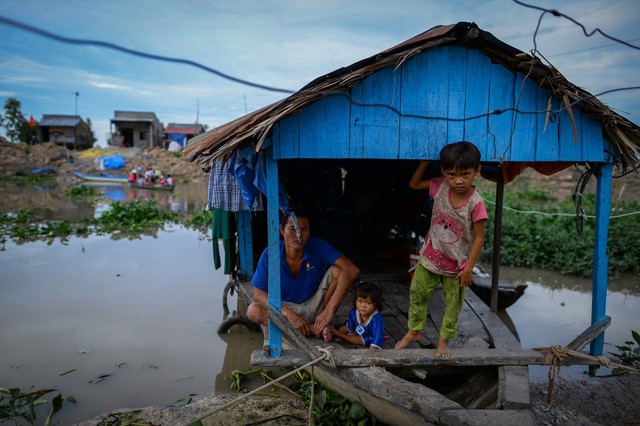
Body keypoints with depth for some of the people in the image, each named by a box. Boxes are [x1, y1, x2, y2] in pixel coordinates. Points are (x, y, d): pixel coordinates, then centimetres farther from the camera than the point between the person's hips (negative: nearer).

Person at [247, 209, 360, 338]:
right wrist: (288, 314, -32)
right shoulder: (270, 255, -16)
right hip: (286, 308, 1)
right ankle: (312, 328, -24)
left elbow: (351, 270, -28)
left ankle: (324, 324, -16)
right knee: (253, 311, -29)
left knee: (337, 270, -23)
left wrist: (329, 311, -33)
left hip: (315, 307, -1)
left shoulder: (318, 247, -18)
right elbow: (259, 295, -16)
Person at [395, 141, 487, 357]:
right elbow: (414, 184, 4)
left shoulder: (476, 203, -23)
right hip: (430, 256, 4)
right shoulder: (440, 186, -13)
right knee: (417, 293, 15)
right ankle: (413, 331, 38)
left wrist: (469, 268, -16)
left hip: (456, 264, -3)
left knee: (453, 303, 13)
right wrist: (425, 162, -9)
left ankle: (444, 340, 34)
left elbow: (479, 238, -17)